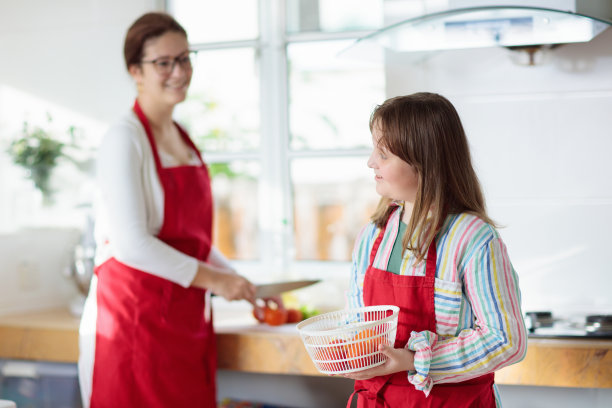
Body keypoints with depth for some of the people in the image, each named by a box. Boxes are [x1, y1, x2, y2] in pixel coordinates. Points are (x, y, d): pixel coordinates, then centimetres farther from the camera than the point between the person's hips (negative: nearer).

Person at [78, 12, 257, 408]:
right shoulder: (124, 139, -11)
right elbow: (132, 244, -19)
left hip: (186, 316, 7)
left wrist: (241, 284, 16)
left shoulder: (183, 139, 14)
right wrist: (212, 279, -14)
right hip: (133, 314, -7)